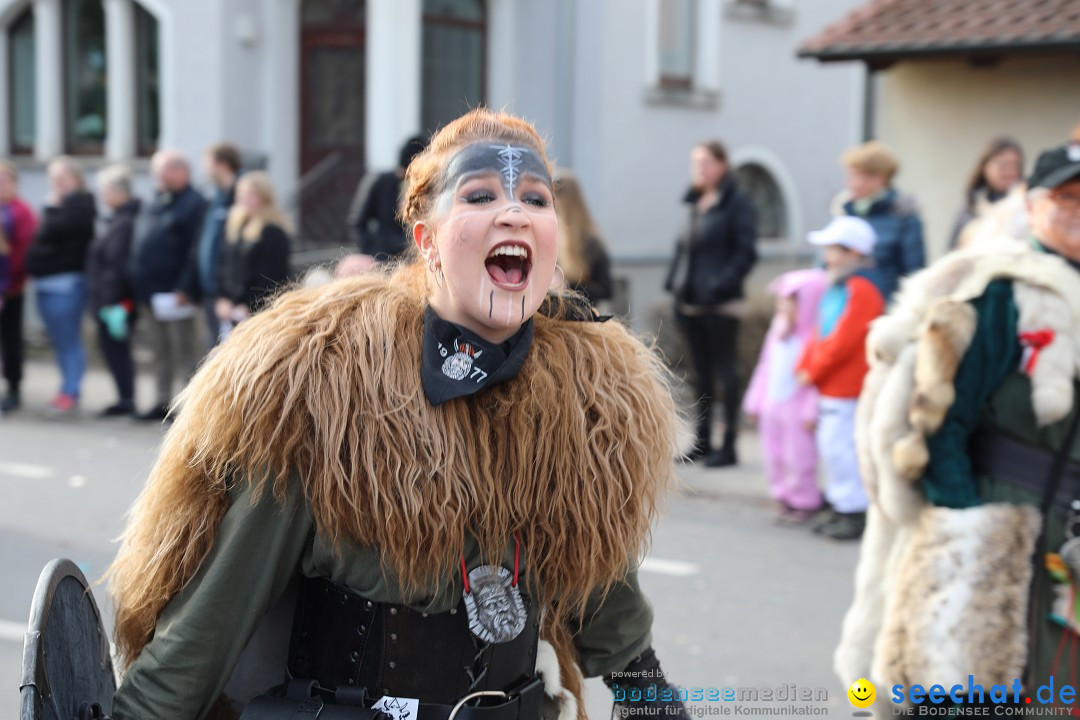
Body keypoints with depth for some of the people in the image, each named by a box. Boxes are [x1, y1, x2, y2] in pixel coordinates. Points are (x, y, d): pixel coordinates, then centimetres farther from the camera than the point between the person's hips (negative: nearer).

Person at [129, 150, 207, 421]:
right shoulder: (158, 202, 17)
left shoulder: (194, 204, -11)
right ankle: (163, 402, 22)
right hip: (150, 292, 9)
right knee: (160, 351, 15)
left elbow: (195, 253, -18)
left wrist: (183, 289, -23)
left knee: (184, 351, -5)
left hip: (174, 294, -9)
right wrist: (139, 286, 16)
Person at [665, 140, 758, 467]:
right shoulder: (696, 202, 14)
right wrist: (676, 281, 7)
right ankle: (702, 441, 21)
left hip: (719, 304, -8)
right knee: (701, 370, 13)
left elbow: (746, 252, -13)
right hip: (690, 302, 8)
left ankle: (728, 445, 3)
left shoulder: (737, 203, -8)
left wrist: (721, 284, -21)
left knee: (724, 369, -2)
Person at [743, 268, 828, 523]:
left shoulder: (812, 335, -15)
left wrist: (811, 411, -19)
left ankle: (803, 501, 14)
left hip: (796, 408, -8)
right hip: (771, 404, 8)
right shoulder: (778, 330, 10)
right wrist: (755, 401, 17)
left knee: (798, 456, 0)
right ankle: (784, 496, 27)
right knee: (773, 455, 14)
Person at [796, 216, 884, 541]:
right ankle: (839, 505, 25)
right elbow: (822, 334, 17)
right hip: (830, 387, 10)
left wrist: (813, 371, -13)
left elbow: (841, 341, -21)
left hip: (846, 390, -10)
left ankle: (854, 513, 1)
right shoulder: (838, 287, 14)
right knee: (831, 444, 15)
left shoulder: (861, 290, -17)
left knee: (840, 446, -7)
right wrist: (805, 366, 5)